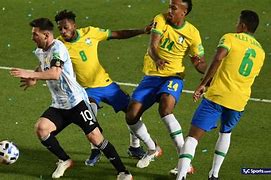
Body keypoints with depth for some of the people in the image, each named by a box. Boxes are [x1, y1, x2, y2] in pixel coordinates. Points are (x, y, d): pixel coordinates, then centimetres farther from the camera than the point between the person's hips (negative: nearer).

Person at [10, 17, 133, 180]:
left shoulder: (58, 48, -17)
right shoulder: (40, 52, 10)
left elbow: (55, 74, -33)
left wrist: (29, 74, -32)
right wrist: (34, 79, 20)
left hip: (76, 101, -8)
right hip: (59, 106, 8)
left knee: (94, 137, -13)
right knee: (41, 128, -15)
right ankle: (65, 161, 7)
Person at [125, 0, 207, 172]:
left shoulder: (192, 33, -7)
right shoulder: (161, 20, -8)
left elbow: (200, 63, 1)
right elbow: (152, 47, -23)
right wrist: (157, 60, -46)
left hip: (173, 77, -3)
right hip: (151, 76, 3)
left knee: (165, 108, -33)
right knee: (131, 116, -5)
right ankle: (153, 149, 24)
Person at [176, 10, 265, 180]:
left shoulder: (230, 38, 1)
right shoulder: (260, 52, 18)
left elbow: (218, 59, -16)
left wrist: (203, 84, -12)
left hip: (217, 95, -5)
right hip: (239, 101, 5)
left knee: (194, 136, -6)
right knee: (226, 133, 32)